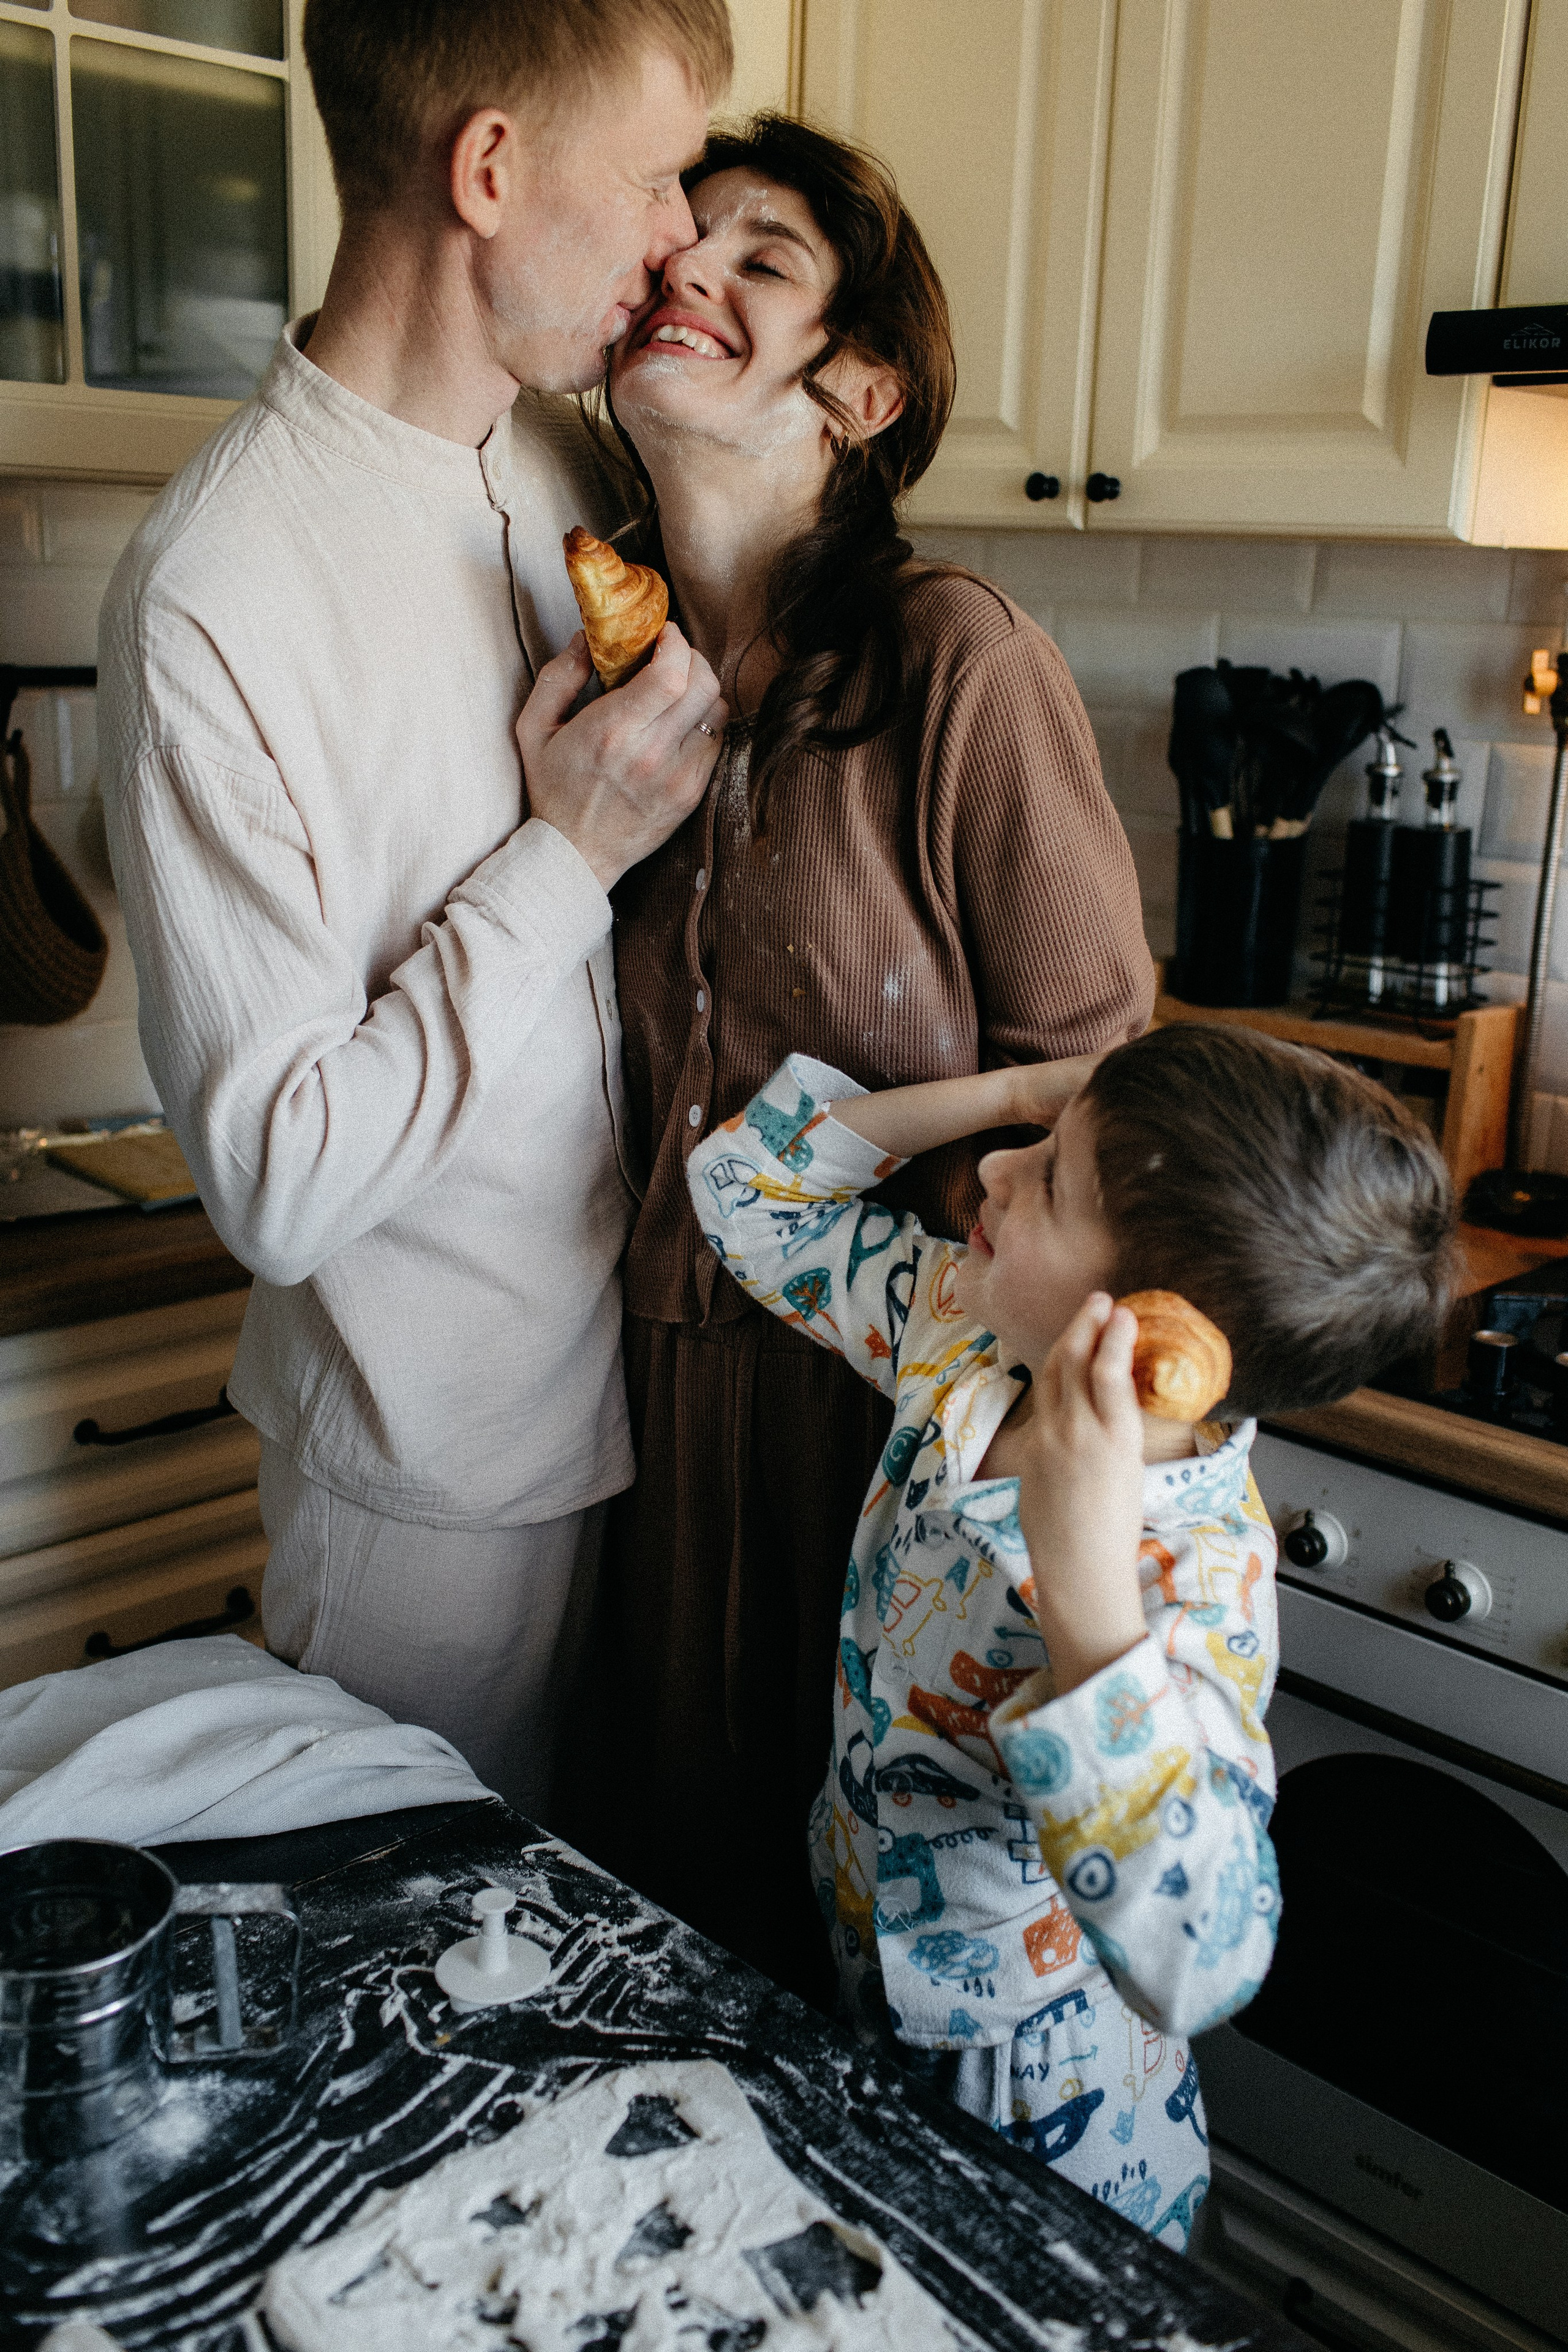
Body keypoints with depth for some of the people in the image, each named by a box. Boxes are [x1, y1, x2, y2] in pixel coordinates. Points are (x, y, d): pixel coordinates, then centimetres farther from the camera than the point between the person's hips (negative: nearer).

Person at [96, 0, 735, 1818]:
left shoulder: (568, 470, 1)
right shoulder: (212, 596, -24)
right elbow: (275, 1183, -24)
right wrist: (566, 856, -22)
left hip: (641, 1360, 7)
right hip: (440, 1460, -6)